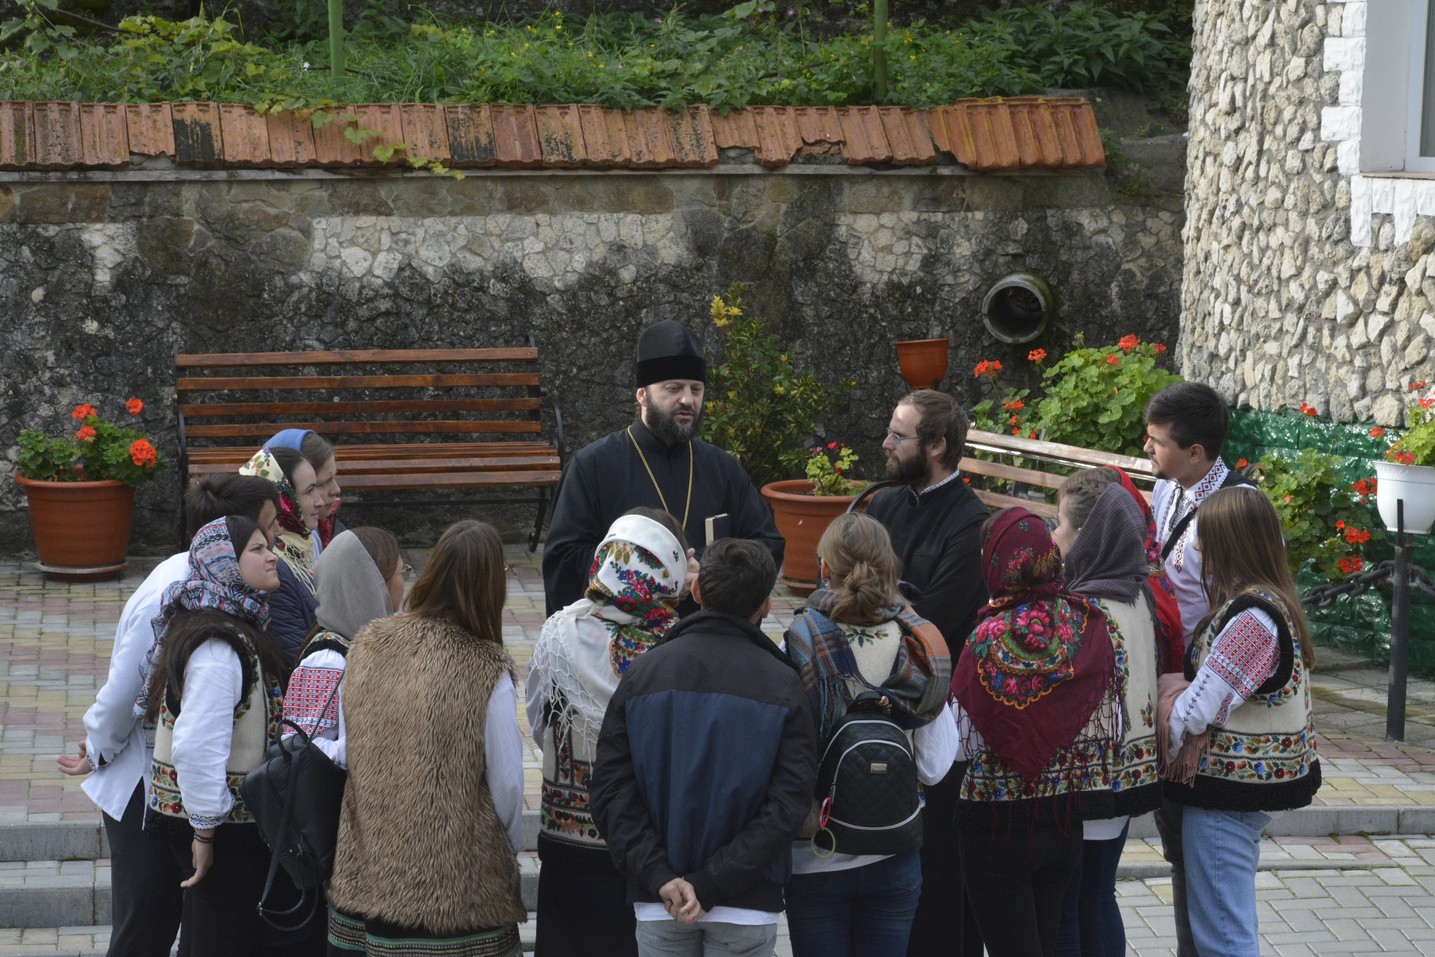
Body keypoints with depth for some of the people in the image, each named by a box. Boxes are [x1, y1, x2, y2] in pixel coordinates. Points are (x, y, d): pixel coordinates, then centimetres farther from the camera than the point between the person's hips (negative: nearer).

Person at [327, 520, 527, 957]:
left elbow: (347, 751, 5)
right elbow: (507, 785, -10)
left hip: (368, 867, 4)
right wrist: (509, 854, 9)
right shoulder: (486, 673, -17)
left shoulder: (368, 645, -5)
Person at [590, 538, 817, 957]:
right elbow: (787, 805, -15)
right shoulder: (783, 687, -7)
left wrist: (658, 877, -12)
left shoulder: (642, 674, -2)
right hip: (748, 906, -2)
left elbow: (611, 793, -8)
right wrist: (709, 886, -16)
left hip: (656, 906, 2)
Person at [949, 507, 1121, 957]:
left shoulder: (989, 637, -16)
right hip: (1067, 816, 4)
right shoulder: (1092, 626, -6)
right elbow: (1112, 727, 2)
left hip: (997, 820, -4)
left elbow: (964, 739, -13)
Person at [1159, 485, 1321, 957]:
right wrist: (1181, 684, -3)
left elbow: (1193, 712, -21)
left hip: (1226, 792, -10)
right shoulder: (1269, 600, 7)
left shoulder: (1251, 617, -24)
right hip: (1249, 779, 10)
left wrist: (1168, 686, -1)